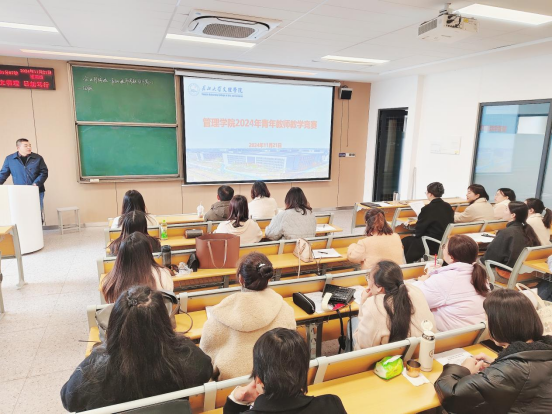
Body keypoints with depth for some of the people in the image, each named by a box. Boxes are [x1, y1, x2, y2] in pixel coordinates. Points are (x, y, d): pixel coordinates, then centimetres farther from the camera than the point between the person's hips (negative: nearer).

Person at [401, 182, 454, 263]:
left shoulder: (428, 208, -19)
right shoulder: (448, 207, 3)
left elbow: (418, 230, -11)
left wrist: (416, 234, 11)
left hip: (433, 246, -8)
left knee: (405, 241, 11)